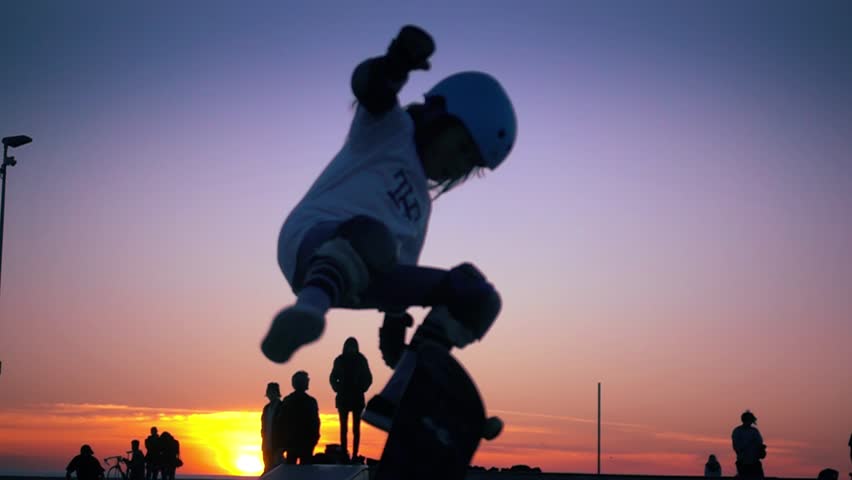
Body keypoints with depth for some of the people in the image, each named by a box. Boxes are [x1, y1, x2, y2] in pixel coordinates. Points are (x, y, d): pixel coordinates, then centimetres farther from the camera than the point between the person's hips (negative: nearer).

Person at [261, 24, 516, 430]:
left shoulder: (421, 202, 31)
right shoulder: (391, 129, 10)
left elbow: (401, 270, 32)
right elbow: (370, 89, -13)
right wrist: (397, 64, -36)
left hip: (361, 280, 8)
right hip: (313, 245, -8)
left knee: (476, 293, -2)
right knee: (371, 231, -41)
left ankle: (399, 400, -13)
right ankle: (309, 309, -68)